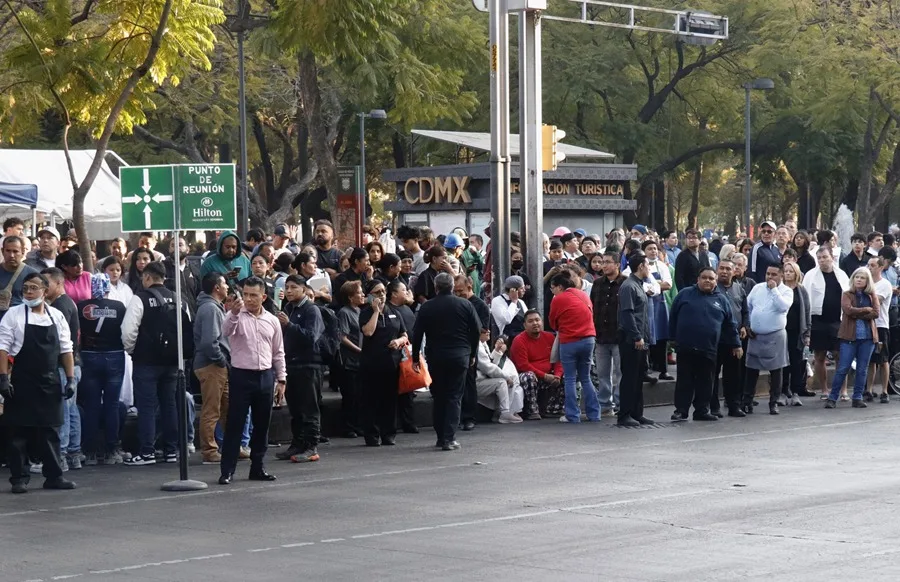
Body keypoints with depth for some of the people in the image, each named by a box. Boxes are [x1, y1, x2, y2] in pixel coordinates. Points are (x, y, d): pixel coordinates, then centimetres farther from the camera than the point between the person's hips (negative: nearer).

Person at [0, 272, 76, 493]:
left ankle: (54, 475, 14)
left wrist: (70, 379, 6)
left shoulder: (56, 316, 6)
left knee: (50, 430, 8)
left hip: (50, 382, 3)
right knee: (19, 431, 1)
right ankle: (19, 478, 7)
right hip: (22, 382, -3)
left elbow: (66, 350, 11)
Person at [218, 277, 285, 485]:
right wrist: (234, 312, -42)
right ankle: (227, 470, -1)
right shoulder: (237, 316, -2)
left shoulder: (272, 321, 8)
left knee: (262, 425, 8)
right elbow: (226, 331, -25)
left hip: (265, 376, 4)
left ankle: (257, 467, 18)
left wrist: (281, 380, 10)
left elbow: (278, 353, 13)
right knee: (234, 424, -3)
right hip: (241, 375, -4)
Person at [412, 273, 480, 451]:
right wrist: (472, 354, 14)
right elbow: (477, 331, 3)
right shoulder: (465, 305, 0)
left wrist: (415, 358, 10)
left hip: (435, 356, 1)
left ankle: (441, 436, 13)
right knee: (454, 397, 0)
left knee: (439, 397, 11)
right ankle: (449, 438, -10)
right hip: (459, 356, -1)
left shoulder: (426, 308, 0)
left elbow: (417, 334, 0)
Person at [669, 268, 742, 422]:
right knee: (685, 380, 2)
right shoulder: (685, 294, 3)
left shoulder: (721, 300, 8)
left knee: (705, 381, 8)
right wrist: (672, 338, 4)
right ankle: (680, 411, 6)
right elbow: (673, 317, 6)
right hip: (685, 347, -2)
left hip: (709, 350, 2)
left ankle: (702, 410, 16)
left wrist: (736, 344, 14)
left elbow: (730, 325, 13)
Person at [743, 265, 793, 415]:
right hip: (755, 335, 3)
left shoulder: (786, 291, -3)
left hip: (775, 336, -3)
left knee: (775, 370, 3)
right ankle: (747, 402, 12)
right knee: (751, 370, 6)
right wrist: (748, 326, 6)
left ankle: (774, 402, 12)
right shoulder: (757, 288, 7)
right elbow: (747, 307, 13)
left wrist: (774, 289, -17)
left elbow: (783, 306, -22)